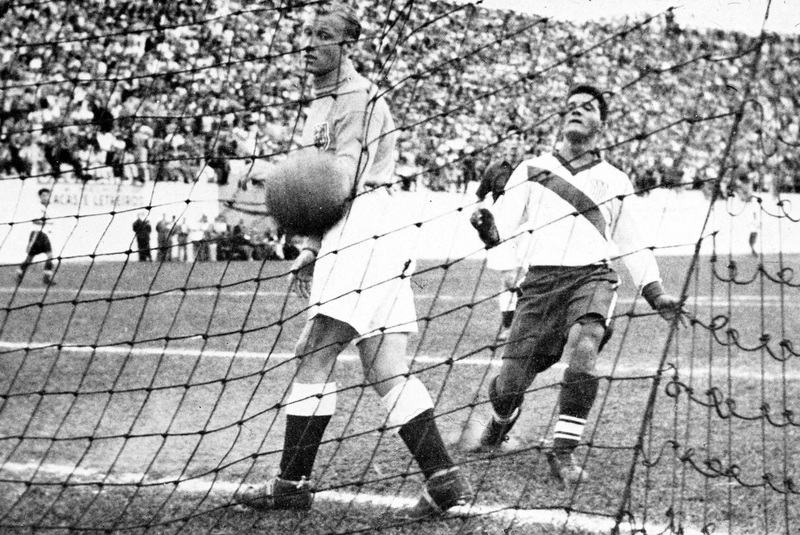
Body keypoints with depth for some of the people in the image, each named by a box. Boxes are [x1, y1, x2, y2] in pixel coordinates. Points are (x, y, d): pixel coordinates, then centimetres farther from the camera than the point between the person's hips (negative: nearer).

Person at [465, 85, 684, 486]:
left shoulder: (615, 182, 18)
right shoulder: (532, 171, 13)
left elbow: (633, 245, 25)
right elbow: (505, 224, 4)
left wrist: (656, 294, 16)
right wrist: (489, 230, -20)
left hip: (592, 277, 0)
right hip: (541, 281, 0)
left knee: (583, 348, -31)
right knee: (511, 381, -5)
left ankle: (563, 452, -22)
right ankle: (496, 430, 31)